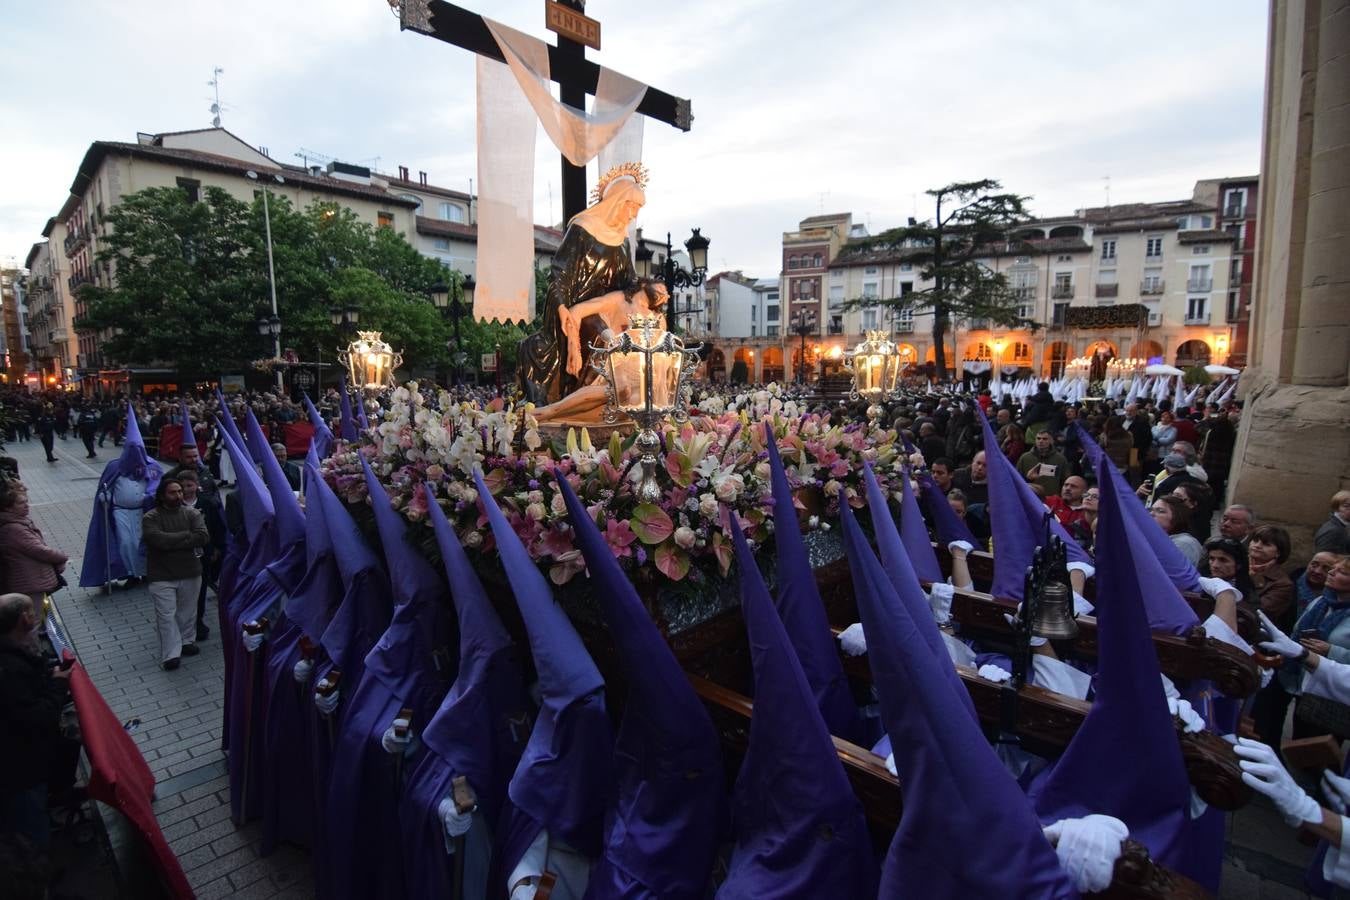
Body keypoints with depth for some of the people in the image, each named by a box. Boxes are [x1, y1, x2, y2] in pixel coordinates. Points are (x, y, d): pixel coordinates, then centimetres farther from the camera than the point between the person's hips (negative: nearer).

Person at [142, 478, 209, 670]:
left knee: (188, 611, 15)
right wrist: (188, 535, -13)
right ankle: (171, 654, 5)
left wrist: (172, 542, -16)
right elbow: (160, 541, -22)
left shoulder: (192, 513, 1)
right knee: (166, 615, -1)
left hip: (190, 573, 3)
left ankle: (187, 642, 32)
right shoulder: (151, 517, -5)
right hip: (162, 576, -2)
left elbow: (204, 537, -13)